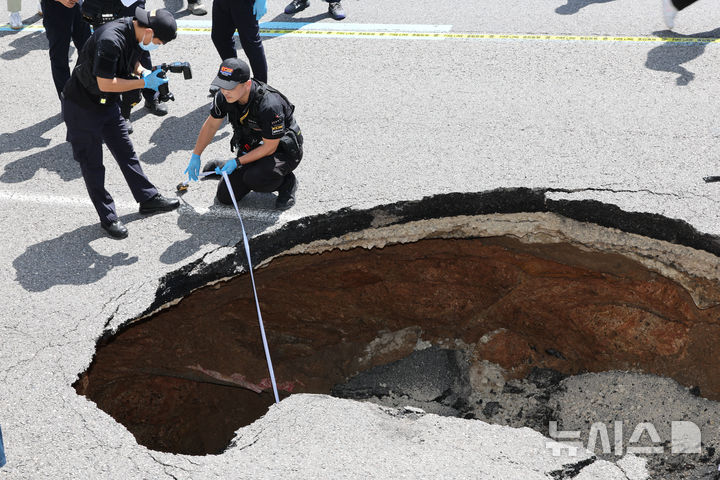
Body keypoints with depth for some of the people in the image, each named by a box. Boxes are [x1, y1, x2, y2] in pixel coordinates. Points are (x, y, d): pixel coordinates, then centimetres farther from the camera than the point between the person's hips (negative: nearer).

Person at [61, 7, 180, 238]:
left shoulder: (134, 31, -4)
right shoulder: (111, 40, -32)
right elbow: (105, 83, -31)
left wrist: (144, 73, -6)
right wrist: (144, 82, -25)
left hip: (108, 105, 9)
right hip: (81, 107, -9)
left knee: (126, 152, 16)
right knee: (92, 163, 4)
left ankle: (148, 199, 27)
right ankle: (108, 217, 13)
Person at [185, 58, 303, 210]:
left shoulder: (269, 105, -35)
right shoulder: (224, 96, -15)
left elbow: (270, 147, -25)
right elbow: (211, 125, 4)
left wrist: (237, 162, -26)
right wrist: (195, 156, 4)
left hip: (282, 148, -6)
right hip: (252, 148, 6)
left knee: (255, 178, -35)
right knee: (226, 197, -1)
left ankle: (287, 182, -4)